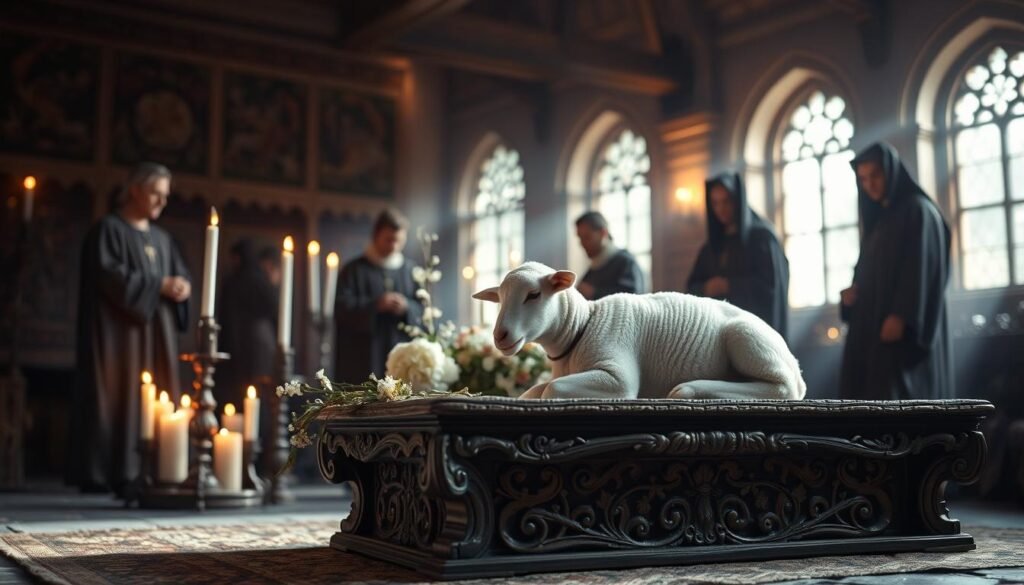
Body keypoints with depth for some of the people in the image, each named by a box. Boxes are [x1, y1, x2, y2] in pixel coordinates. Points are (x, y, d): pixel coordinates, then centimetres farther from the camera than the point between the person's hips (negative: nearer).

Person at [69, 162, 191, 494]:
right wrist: (159, 285, -14)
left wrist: (182, 287, -7)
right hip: (119, 329, -7)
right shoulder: (109, 229, -1)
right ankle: (101, 474, -7)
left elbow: (181, 276, 17)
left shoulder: (162, 238, 20)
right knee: (119, 397, -10)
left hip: (157, 330, 7)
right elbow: (108, 277, -13)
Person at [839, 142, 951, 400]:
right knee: (866, 396, 1)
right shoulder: (877, 219, 22)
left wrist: (901, 316, -24)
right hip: (870, 329, 8)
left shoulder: (918, 211, -3)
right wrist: (852, 293, 3)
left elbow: (921, 269, -14)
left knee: (895, 397, -14)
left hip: (902, 331, -8)